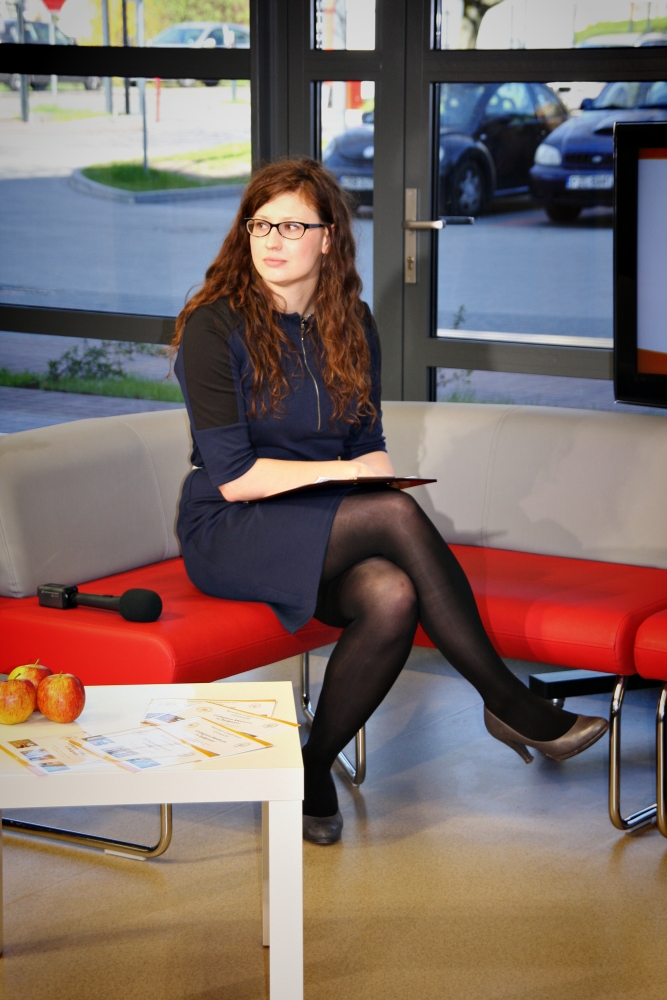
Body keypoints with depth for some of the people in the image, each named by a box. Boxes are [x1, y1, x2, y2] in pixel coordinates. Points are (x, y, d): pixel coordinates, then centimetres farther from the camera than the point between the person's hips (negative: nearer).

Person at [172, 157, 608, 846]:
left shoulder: (352, 325, 9)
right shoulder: (214, 328, -9)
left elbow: (368, 445, 15)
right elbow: (231, 477, -14)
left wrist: (378, 472, -8)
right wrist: (342, 472, -14)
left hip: (325, 532, 5)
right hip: (227, 534, -5)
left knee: (392, 597, -32)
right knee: (396, 514, -31)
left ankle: (313, 770, -15)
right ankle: (506, 700, -20)